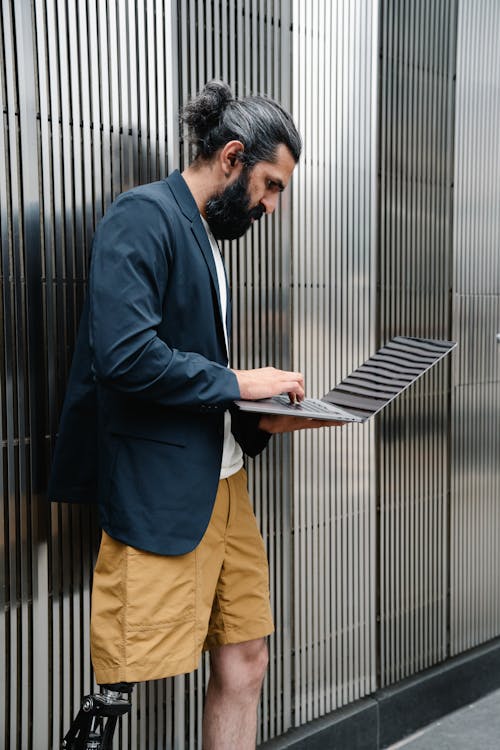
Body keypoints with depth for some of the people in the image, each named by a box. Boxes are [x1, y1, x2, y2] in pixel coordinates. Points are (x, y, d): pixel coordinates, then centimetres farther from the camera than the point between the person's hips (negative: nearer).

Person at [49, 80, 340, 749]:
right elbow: (124, 355, -24)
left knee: (244, 663, 14)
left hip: (222, 483, 9)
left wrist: (262, 420, 6)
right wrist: (236, 382, -14)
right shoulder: (144, 215, -10)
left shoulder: (204, 238, 18)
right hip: (158, 492, -9)